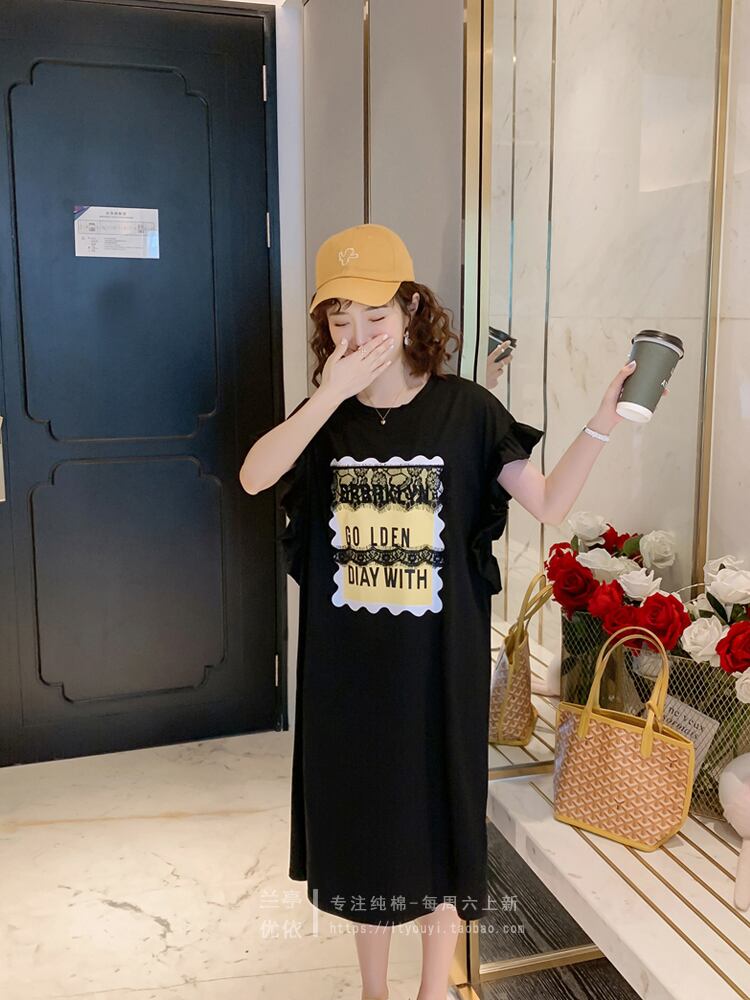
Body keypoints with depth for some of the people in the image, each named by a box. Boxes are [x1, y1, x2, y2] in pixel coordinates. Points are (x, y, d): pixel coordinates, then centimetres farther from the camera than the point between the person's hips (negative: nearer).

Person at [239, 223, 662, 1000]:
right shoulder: (325, 415, 0)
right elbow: (253, 477, -18)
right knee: (361, 818, 16)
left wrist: (601, 426, -26)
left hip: (438, 661, -2)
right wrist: (333, 393, -25)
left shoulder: (465, 409, -7)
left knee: (438, 819, 12)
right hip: (347, 664, 3)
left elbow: (549, 505, -12)